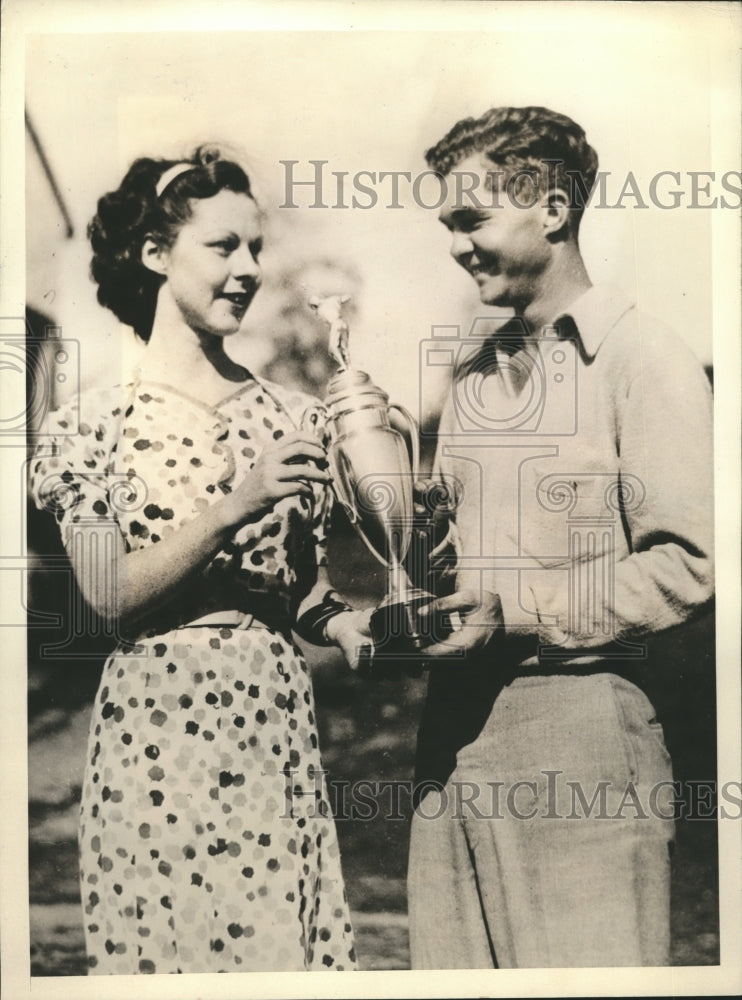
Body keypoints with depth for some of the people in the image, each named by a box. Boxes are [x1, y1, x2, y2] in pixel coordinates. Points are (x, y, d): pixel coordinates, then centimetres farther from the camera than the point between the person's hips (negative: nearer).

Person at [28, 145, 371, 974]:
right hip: (156, 728, -3)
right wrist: (232, 509, -21)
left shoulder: (287, 415, 5)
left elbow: (304, 583, 10)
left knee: (283, 935, 12)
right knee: (170, 936, 10)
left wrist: (343, 622, -11)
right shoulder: (99, 420, -6)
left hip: (276, 718, 4)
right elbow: (109, 594, -11)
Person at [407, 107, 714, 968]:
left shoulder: (643, 359, -7)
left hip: (580, 719, -6)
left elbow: (686, 566, -12)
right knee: (451, 959, 15)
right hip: (454, 720, 7)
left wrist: (517, 612, -16)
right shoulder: (469, 369, 14)